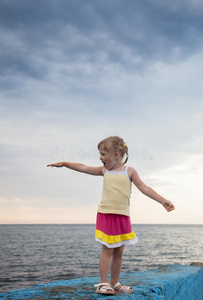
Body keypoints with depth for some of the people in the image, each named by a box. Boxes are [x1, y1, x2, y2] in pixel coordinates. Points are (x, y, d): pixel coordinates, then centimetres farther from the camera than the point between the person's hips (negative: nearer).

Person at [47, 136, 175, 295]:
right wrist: (64, 163, 16)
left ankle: (115, 283, 19)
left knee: (119, 252, 8)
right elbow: (83, 168, 16)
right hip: (105, 214, 0)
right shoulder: (104, 170, 9)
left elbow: (144, 188, 0)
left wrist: (163, 200, -8)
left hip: (122, 216, 0)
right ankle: (103, 283, 4)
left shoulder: (129, 171, 3)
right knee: (107, 250, -3)